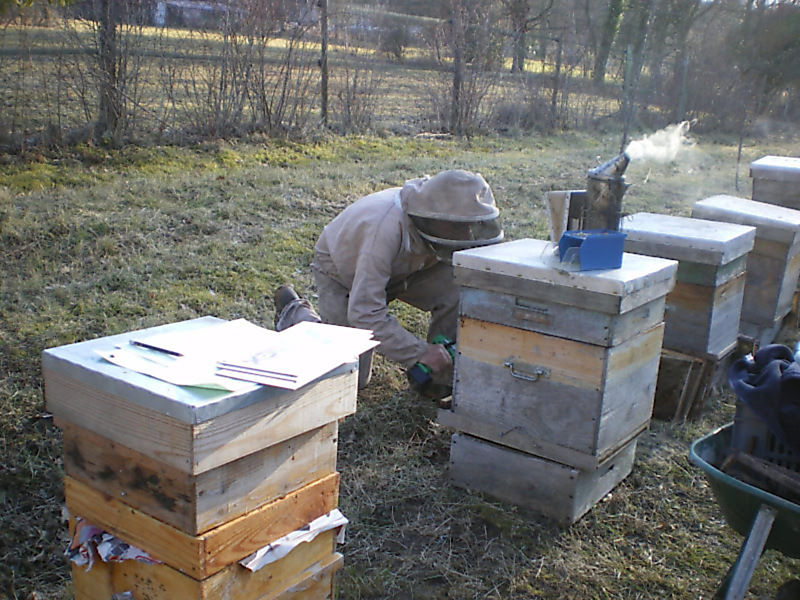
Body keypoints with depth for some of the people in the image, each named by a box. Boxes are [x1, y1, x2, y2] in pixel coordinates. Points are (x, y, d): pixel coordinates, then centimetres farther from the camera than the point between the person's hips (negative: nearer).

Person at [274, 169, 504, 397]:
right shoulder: (386, 226, -43)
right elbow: (364, 312, -42)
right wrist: (420, 352, -42)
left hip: (401, 268, 5)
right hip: (342, 273, -5)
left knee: (459, 289, -24)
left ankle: (443, 378, -5)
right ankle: (294, 311, 17)